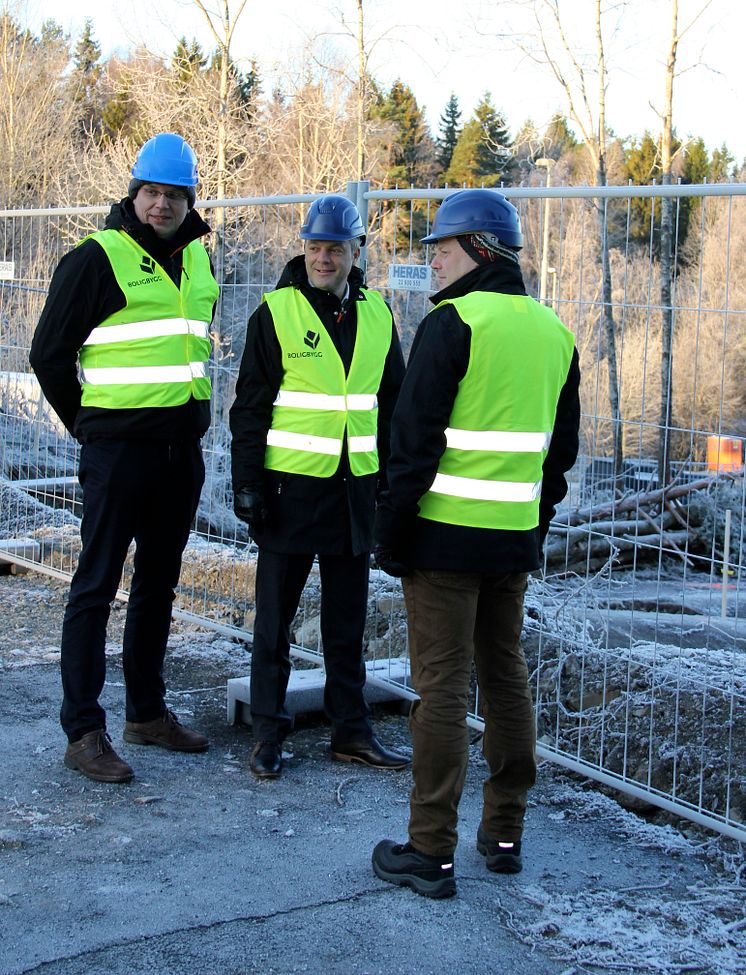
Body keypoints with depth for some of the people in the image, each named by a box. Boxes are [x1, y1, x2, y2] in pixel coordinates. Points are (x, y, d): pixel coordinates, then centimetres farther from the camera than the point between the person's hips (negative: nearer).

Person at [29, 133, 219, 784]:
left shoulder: (198, 260, 12)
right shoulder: (97, 259, -8)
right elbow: (50, 353, -3)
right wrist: (90, 426, 4)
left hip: (182, 451, 7)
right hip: (117, 453, -7)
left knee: (159, 584, 14)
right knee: (97, 586, -2)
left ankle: (147, 711, 26)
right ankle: (84, 731, 3)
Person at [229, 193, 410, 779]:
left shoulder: (377, 315, 7)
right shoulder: (277, 312, -5)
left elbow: (393, 402, 15)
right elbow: (250, 405, -4)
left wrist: (391, 479, 11)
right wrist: (247, 484, -10)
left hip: (355, 486, 4)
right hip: (290, 484, -4)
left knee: (348, 616, 12)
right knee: (275, 615, 4)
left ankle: (351, 730, 22)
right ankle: (268, 733, 14)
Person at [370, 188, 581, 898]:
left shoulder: (452, 324, -12)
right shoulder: (553, 332, 10)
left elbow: (415, 439, -14)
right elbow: (562, 445, 15)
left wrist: (392, 530, -7)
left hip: (446, 534, -6)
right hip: (516, 540, 7)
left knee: (441, 684, -2)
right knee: (506, 675, 15)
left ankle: (431, 852, 2)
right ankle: (504, 835, 24)